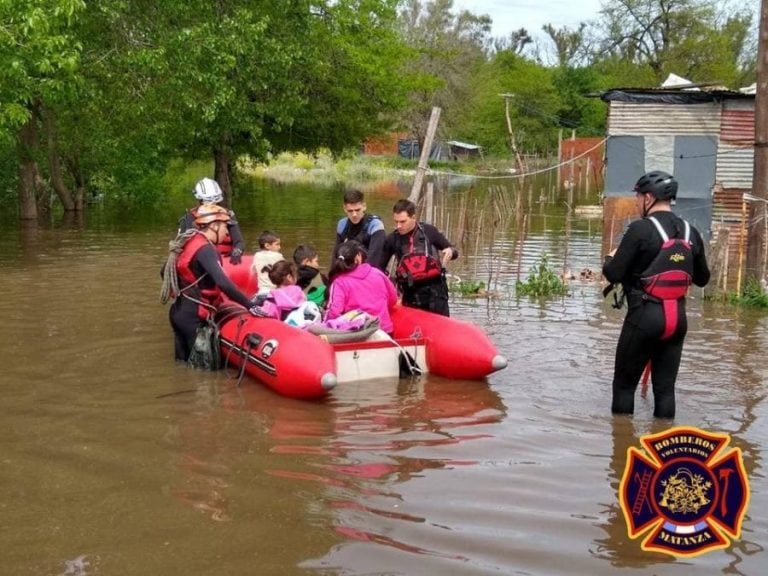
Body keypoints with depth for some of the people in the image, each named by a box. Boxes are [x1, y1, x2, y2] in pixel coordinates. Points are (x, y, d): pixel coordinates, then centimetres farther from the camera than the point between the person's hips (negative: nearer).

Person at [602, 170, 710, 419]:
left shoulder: (641, 229, -12)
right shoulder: (690, 232, 6)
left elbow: (614, 274, -13)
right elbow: (702, 278, 15)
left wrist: (610, 258, 8)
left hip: (644, 316, -5)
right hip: (678, 318, 5)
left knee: (625, 384, 7)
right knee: (665, 387, 11)